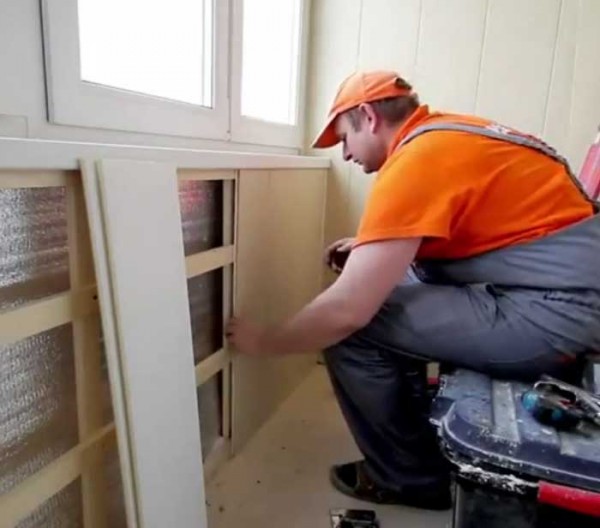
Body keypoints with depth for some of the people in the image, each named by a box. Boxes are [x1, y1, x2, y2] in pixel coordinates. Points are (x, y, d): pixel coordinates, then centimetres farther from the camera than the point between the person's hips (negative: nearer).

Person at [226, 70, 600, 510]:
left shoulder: (415, 161, -18)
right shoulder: (444, 131, 11)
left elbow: (346, 312, -21)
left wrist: (262, 342, -4)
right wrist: (372, 245, 18)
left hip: (554, 311, -10)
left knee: (352, 329, -11)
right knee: (385, 287, 16)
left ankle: (410, 476, 11)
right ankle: (416, 429, 27)